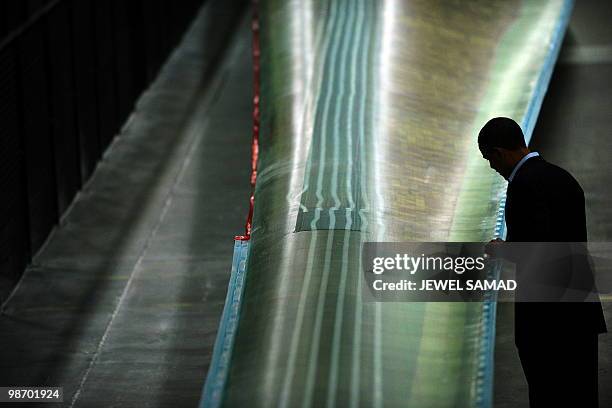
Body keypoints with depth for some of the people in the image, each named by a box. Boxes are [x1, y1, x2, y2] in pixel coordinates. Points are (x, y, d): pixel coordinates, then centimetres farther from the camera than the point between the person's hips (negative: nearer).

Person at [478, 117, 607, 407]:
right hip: (581, 315, 8)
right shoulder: (564, 177, 14)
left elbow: (537, 245, -23)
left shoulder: (525, 183, -13)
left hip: (546, 318, -8)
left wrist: (503, 249, -4)